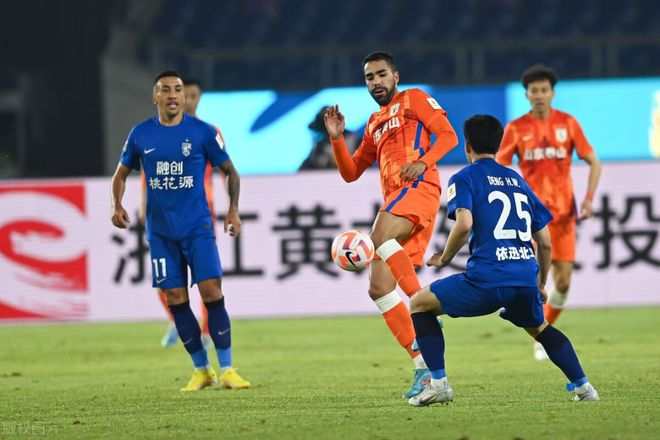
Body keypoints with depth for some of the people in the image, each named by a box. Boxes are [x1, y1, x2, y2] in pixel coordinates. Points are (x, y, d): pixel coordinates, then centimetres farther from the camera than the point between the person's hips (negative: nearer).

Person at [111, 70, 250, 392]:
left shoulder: (202, 132, -2)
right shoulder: (141, 134, 4)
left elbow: (230, 171, 8)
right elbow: (122, 173, 16)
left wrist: (233, 210, -3)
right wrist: (117, 206, -1)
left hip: (197, 226, -2)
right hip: (160, 230, 2)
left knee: (211, 291, -12)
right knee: (175, 299, 1)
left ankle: (227, 370, -5)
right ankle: (201, 370, 13)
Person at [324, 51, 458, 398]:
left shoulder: (413, 99, 12)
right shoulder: (374, 124, 31)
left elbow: (448, 135, 0)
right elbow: (350, 173, 31)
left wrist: (423, 162, -16)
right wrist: (336, 138, 16)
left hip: (418, 187, -8)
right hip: (395, 199, 8)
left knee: (379, 236, -37)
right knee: (379, 287, -4)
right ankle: (423, 366, -5)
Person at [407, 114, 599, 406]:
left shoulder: (464, 178, 6)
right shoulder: (518, 181, 24)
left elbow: (464, 224, -14)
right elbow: (545, 243, 23)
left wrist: (444, 259, 3)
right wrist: (540, 286, 35)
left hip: (487, 279, -6)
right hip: (526, 279, 6)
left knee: (419, 304, 13)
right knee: (539, 328, 34)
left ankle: (438, 383, 2)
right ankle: (583, 387, 23)